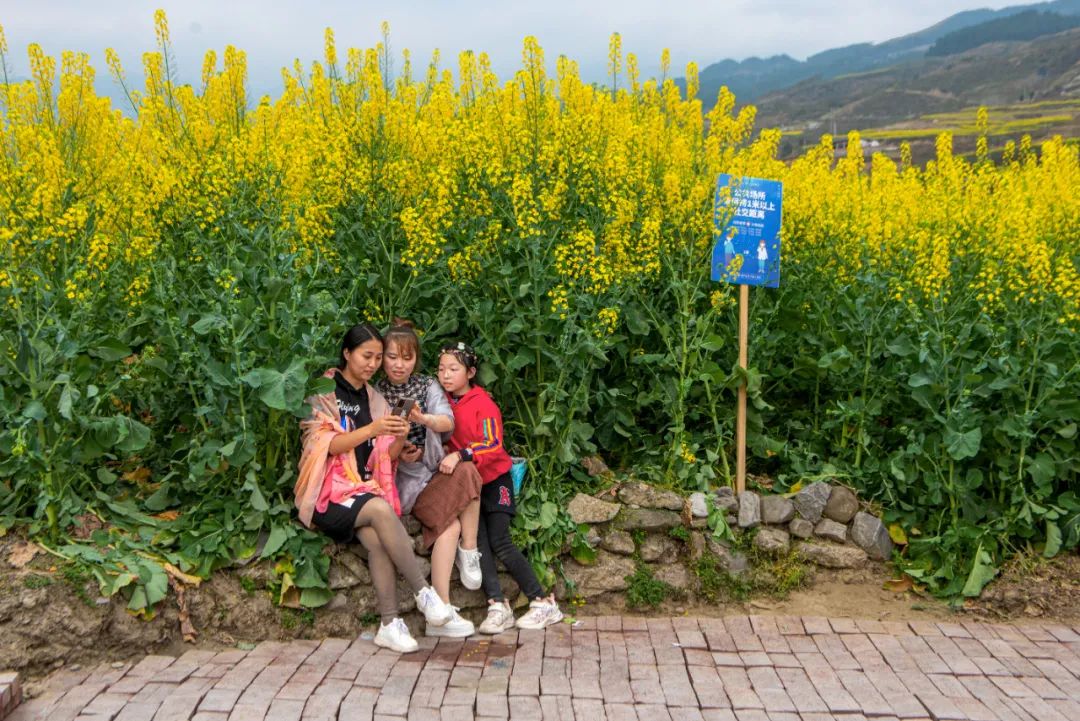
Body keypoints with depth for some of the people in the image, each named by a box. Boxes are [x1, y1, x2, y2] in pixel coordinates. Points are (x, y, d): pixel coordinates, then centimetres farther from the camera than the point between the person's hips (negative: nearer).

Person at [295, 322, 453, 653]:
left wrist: (399, 439, -11)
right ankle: (424, 594, -26)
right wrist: (371, 429, -24)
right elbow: (327, 445, -11)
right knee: (381, 510, -33)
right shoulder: (323, 392, 1)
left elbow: (385, 457, 11)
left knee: (378, 539, -29)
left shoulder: (374, 399, 16)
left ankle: (390, 625, -29)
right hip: (329, 490, -4)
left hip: (365, 487, 4)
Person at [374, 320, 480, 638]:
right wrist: (396, 453, -17)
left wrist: (424, 419, -35)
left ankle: (468, 552, -12)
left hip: (434, 469, 3)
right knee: (450, 524, -25)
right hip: (403, 479, -3)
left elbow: (448, 422, -13)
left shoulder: (427, 386, 6)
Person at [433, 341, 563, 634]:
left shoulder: (483, 404, -11)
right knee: (479, 541, -12)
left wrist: (461, 455, -36)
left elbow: (493, 447, -22)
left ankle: (545, 603, -4)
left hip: (494, 479, -5)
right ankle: (498, 607, -12)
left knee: (500, 542, -11)